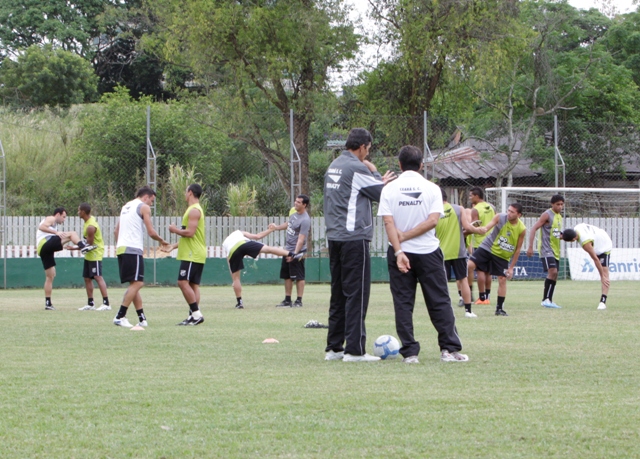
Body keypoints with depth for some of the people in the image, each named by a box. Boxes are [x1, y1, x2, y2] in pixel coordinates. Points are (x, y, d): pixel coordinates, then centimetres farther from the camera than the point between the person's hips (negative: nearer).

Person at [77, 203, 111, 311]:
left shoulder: (90, 227, -24)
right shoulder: (91, 219, 5)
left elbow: (89, 244, -20)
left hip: (95, 253, -10)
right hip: (89, 255, 10)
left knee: (98, 277, -15)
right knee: (87, 278, 12)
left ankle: (106, 303, -18)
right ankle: (90, 304, 17)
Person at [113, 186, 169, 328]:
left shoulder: (126, 206, 23)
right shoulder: (144, 207, -2)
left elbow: (116, 230, 24)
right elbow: (151, 232, -6)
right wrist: (162, 241, 10)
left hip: (121, 248, 9)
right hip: (133, 249, -9)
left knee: (134, 284, 12)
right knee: (137, 283, -10)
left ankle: (142, 318, 10)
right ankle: (120, 317, -17)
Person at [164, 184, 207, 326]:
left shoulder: (194, 210, -13)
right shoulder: (195, 209, 20)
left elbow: (190, 233, -23)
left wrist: (175, 230, -7)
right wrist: (174, 246, 24)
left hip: (192, 255, -10)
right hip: (195, 254, 10)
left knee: (183, 282, -14)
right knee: (193, 285, 7)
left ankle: (196, 314, -17)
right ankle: (193, 316, 4)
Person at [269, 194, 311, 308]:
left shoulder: (305, 220, -21)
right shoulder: (294, 214, 7)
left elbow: (301, 239, -26)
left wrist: (295, 254, -31)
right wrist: (277, 227, 24)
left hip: (297, 252, -9)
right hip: (288, 250, 10)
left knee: (298, 276, -2)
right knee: (287, 276, 13)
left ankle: (299, 301, 3)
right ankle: (287, 300, 20)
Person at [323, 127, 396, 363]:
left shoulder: (333, 166, 15)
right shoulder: (356, 168, -12)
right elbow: (382, 193, -7)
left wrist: (379, 181, 13)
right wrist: (377, 174, 10)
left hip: (334, 236, 9)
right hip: (354, 237, -9)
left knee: (338, 294, 12)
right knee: (357, 293, -6)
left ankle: (334, 347, 15)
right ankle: (354, 349, -8)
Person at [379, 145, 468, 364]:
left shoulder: (389, 189, -1)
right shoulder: (431, 189, -1)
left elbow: (388, 222, -10)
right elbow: (433, 220, -11)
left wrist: (399, 250, -15)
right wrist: (406, 236, -9)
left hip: (400, 253, 0)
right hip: (428, 253, 0)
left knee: (403, 304, 4)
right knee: (440, 302, 6)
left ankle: (409, 352, -1)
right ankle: (449, 349, 3)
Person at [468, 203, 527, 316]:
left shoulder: (522, 229, -11)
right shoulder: (500, 218, -12)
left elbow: (517, 249, -3)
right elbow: (486, 228, -21)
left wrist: (511, 267, -2)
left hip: (502, 256, 1)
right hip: (487, 247, -1)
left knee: (502, 280, -2)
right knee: (469, 265, -18)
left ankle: (500, 308, 10)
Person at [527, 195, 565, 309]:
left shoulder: (559, 216, 16)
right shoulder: (547, 215, -9)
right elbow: (534, 229, -14)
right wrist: (530, 247, -22)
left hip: (555, 250, 9)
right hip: (546, 249, -9)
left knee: (554, 275, 8)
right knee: (552, 271, -21)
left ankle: (549, 300, 15)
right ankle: (546, 299, -19)